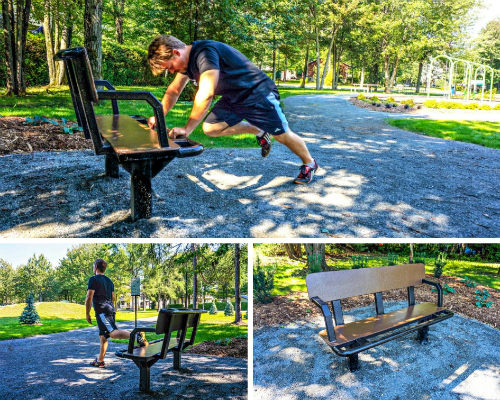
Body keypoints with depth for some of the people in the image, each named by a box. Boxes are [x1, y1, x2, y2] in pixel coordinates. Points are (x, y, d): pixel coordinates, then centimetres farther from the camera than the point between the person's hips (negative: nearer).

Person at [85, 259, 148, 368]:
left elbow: (89, 298, -10)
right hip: (110, 309, 9)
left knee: (113, 332, -22)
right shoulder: (109, 281, 20)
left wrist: (87, 314, -4)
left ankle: (136, 335, -42)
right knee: (103, 336, 15)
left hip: (101, 310, -9)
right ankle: (100, 361, 21)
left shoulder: (93, 279, -4)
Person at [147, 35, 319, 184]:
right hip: (234, 98, 9)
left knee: (282, 135, 3)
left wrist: (187, 129, -40)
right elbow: (173, 91, 8)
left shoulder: (205, 53, -31)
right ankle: (257, 131, 18)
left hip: (258, 94, -9)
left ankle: (310, 164, 28)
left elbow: (206, 94, -41)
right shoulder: (187, 59, 0)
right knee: (210, 128, 0)